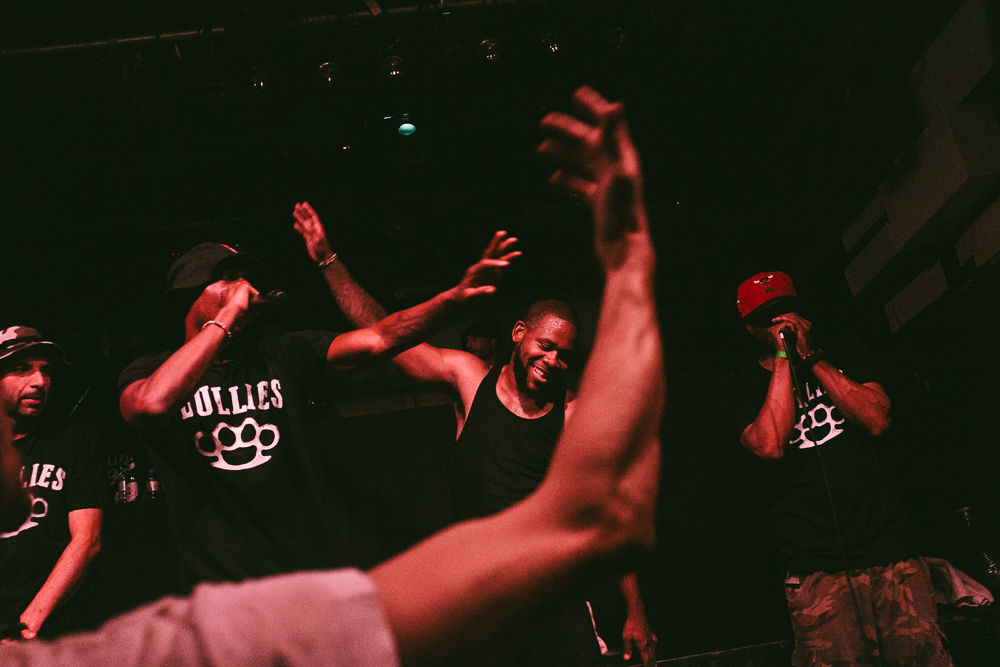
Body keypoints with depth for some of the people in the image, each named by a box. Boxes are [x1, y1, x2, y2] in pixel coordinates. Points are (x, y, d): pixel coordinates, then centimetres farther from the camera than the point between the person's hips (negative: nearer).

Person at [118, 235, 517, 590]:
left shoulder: (283, 354, 8)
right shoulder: (150, 371, 1)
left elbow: (379, 339, -4)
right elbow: (151, 406, -25)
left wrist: (455, 296, -19)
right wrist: (226, 317, -19)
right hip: (219, 581, -2)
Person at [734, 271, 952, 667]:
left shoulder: (845, 357, 16)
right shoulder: (751, 388, 7)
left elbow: (877, 420, -1)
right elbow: (770, 446, -14)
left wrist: (811, 357, -5)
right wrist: (783, 358, -8)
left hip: (891, 546, 3)